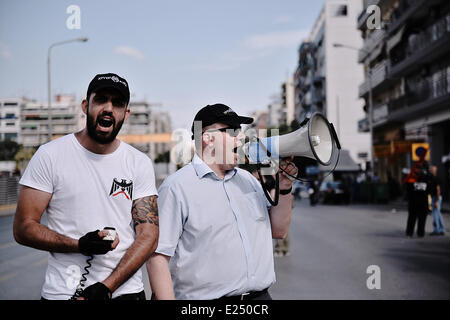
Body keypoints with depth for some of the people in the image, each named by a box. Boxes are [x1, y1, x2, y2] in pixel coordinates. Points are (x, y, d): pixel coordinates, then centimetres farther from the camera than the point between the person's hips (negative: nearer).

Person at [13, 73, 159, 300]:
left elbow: (148, 236, -6)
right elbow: (23, 228, -6)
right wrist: (79, 245, -21)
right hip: (62, 292, -1)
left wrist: (105, 287, -16)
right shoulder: (50, 155, -5)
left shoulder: (140, 164, -1)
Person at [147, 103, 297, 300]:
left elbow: (278, 231, 14)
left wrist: (284, 188, 1)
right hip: (206, 297, -5)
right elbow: (157, 257, -15)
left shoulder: (247, 179, 10)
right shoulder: (177, 187, -11)